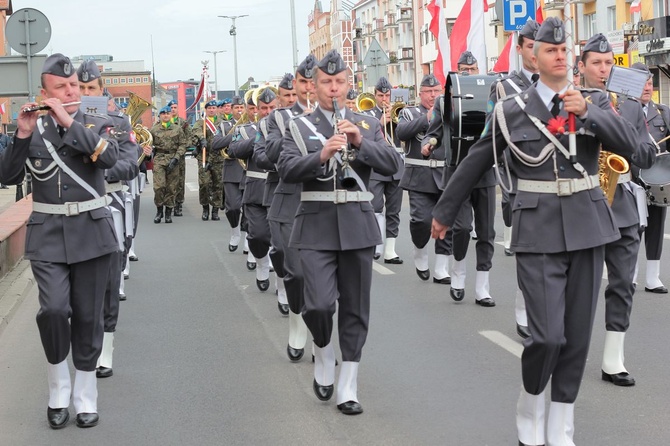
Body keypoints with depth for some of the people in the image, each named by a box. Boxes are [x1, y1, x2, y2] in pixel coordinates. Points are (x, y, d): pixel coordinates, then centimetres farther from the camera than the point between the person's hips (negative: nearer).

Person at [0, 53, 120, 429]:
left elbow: (109, 157, -17)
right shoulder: (33, 128, 6)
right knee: (54, 310, -14)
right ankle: (58, 391, 7)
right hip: (48, 234, 0)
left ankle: (85, 397, 17)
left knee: (88, 316, 4)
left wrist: (69, 121, -19)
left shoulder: (98, 124, 4)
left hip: (91, 232, 0)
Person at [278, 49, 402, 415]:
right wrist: (321, 154, -22)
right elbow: (286, 170, -8)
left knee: (355, 309, 4)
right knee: (319, 304, -13)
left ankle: (347, 390, 13)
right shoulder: (299, 126, 6)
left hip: (357, 225, 2)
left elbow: (392, 164, 0)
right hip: (316, 226, -2)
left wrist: (360, 142, -14)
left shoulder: (366, 124, 11)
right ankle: (323, 360, 19)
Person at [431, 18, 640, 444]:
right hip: (539, 231, -3)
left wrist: (587, 112, -20)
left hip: (587, 227, 3)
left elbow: (630, 143, -8)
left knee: (578, 333, 7)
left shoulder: (595, 101, 6)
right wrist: (445, 212, 17)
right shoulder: (512, 110, 0)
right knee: (548, 335, -10)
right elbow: (475, 164, 9)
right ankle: (530, 405, 20)